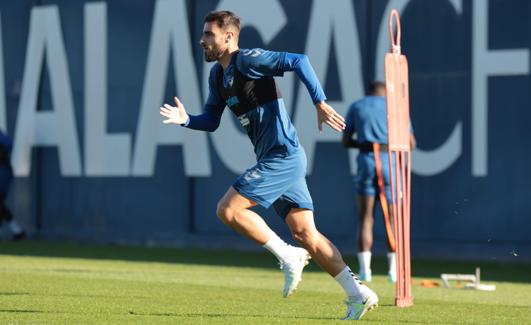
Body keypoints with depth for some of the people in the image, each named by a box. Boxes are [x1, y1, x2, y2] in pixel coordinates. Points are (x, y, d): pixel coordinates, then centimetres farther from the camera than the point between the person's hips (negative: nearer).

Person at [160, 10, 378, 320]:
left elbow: (298, 61, -18)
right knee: (305, 233, 6)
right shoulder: (218, 74, 16)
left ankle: (289, 256, -3)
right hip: (278, 159, 9)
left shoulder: (248, 60, -11)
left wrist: (320, 103, -23)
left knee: (228, 209, -13)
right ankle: (358, 294, 7)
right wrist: (186, 119, 2)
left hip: (283, 156, -9)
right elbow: (211, 120, 22)